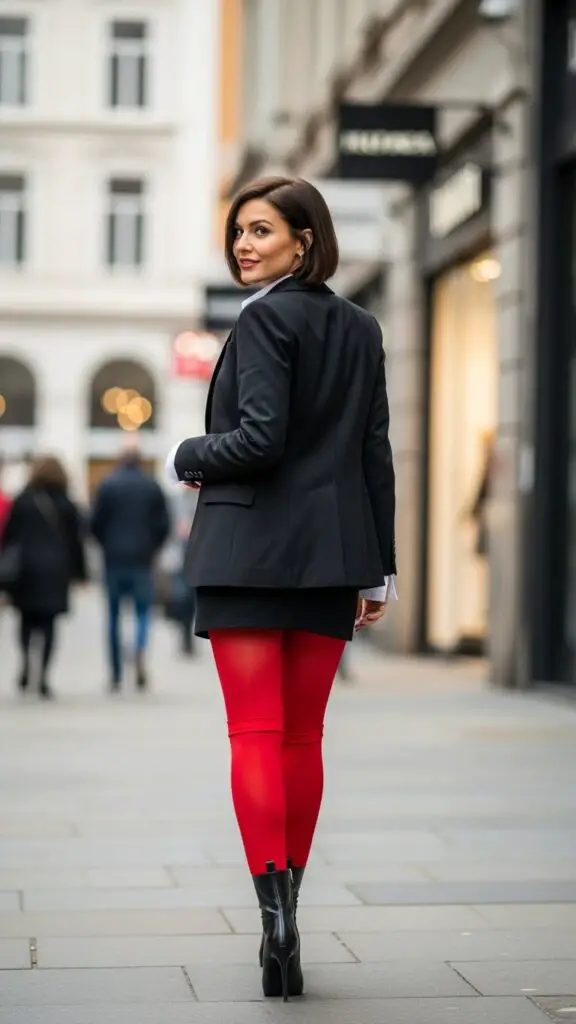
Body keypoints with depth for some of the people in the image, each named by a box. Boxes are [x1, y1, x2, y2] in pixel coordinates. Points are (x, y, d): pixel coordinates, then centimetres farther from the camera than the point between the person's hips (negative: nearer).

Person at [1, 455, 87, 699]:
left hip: (26, 568, 0)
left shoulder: (22, 502, 1)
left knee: (27, 617, 13)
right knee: (48, 621, 1)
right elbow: (76, 540, 4)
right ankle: (43, 676, -8)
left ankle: (26, 661, -11)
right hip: (56, 571, 0)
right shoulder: (67, 505, 3)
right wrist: (78, 572, 11)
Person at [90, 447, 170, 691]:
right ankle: (140, 654, -23)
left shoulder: (107, 486, -1)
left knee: (114, 615, 7)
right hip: (142, 560, 0)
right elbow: (163, 524, 1)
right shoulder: (152, 487, 3)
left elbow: (95, 523, -4)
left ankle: (116, 676, 8)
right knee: (143, 611, 7)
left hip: (114, 558, 0)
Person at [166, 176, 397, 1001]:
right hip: (331, 553, 6)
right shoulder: (361, 329, 12)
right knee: (303, 738, 10)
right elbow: (376, 455, 12)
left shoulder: (265, 319, -9)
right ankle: (285, 919, 16)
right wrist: (376, 568, 14)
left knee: (255, 733, -5)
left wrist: (186, 459, 1)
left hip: (251, 549, -6)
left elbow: (259, 439, -17)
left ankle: (275, 907, -14)